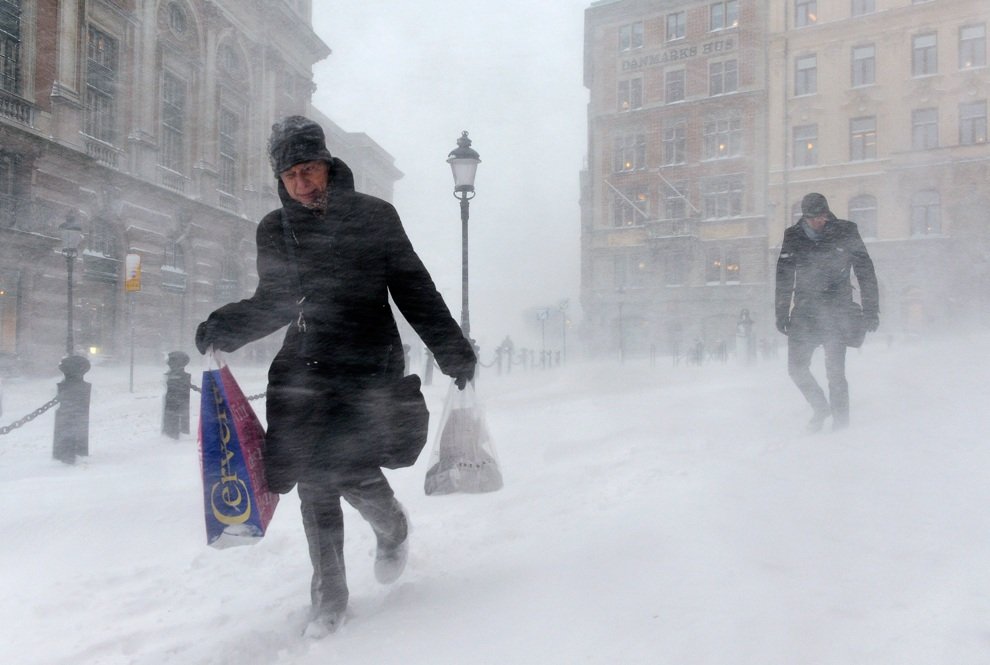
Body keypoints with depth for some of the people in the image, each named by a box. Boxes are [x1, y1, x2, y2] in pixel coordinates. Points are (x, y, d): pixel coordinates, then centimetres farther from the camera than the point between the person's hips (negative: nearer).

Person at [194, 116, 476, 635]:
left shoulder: (374, 217, 0)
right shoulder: (275, 231, 9)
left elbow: (414, 289, 3)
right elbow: (275, 302, 17)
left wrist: (452, 349, -1)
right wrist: (224, 327, -1)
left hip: (367, 362, -3)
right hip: (305, 365, 4)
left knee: (346, 468, -16)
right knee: (313, 481, 3)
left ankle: (391, 527, 19)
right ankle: (329, 593, 20)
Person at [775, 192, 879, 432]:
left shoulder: (846, 233, -2)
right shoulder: (793, 237, 4)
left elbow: (866, 273, 2)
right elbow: (783, 278, 11)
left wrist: (870, 311, -1)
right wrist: (781, 314, 8)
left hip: (836, 312, -3)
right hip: (803, 312, 3)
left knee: (835, 371, -7)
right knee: (797, 368, 2)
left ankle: (841, 421, 7)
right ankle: (820, 408, 26)